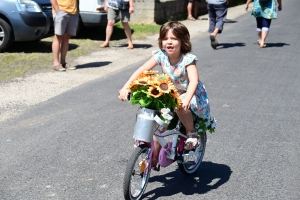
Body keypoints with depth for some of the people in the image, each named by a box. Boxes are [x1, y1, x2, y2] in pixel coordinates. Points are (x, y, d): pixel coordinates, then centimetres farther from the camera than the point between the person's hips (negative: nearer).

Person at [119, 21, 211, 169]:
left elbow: (194, 81, -37)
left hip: (191, 95, -4)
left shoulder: (188, 59, -23)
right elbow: (141, 70, -18)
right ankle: (153, 158, 9)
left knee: (180, 106, -35)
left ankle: (192, 133, -8)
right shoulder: (161, 55, -12)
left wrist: (186, 99, -55)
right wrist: (125, 87, -30)